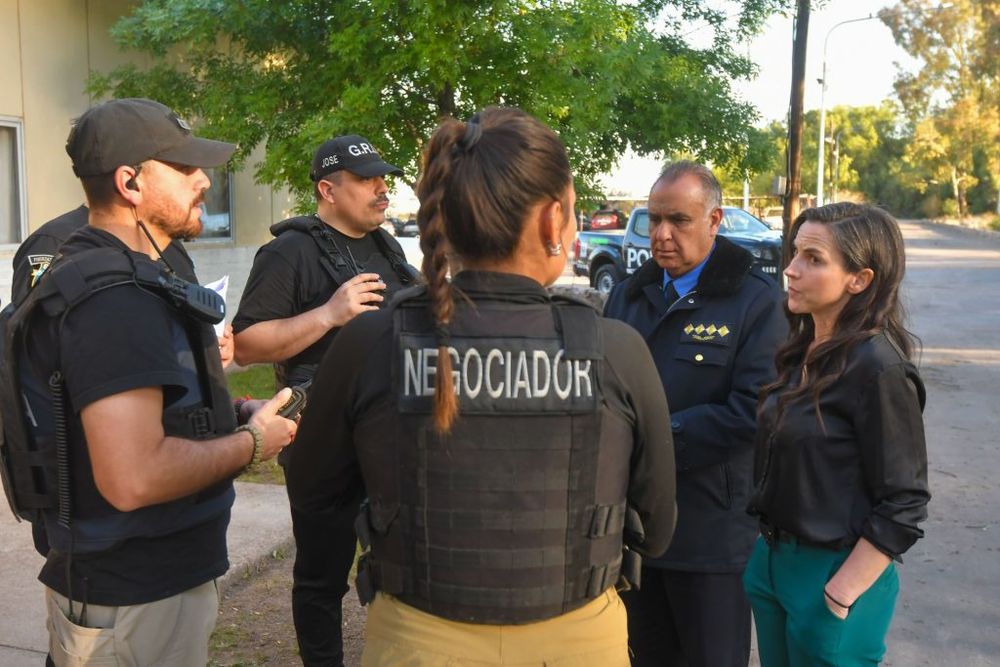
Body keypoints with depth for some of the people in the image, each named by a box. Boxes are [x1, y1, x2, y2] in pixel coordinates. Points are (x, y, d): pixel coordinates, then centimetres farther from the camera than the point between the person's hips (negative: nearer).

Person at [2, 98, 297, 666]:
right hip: (136, 605, -10)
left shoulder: (98, 272, 9)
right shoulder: (117, 299, -25)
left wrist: (199, 367, 11)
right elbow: (134, 478, -33)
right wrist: (252, 442, -19)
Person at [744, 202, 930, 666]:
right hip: (772, 559, 7)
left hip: (830, 573, -7)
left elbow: (903, 507, -18)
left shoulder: (878, 368, -20)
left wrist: (843, 596, -16)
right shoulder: (803, 350, 2)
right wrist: (770, 550, 9)